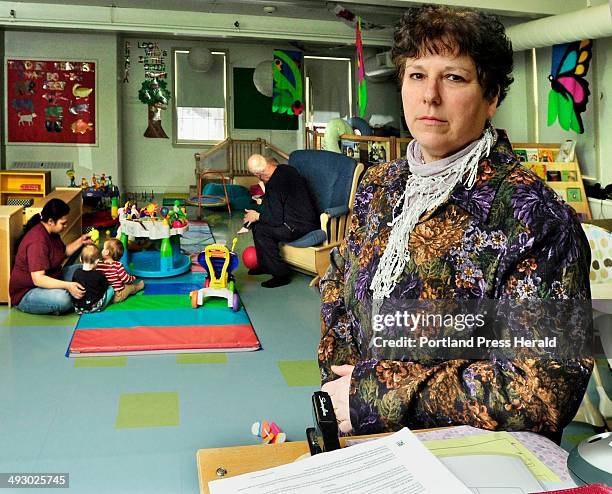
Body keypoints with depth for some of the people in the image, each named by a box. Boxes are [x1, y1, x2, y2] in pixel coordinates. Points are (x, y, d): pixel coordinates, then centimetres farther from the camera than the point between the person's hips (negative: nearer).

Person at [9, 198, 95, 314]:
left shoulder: (51, 232, 1)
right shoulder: (37, 241, -29)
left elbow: (63, 252, 19)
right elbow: (38, 279, -35)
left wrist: (80, 241, 3)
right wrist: (68, 286, -40)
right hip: (26, 293, -10)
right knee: (63, 299, -36)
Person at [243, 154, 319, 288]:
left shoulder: (274, 184, -24)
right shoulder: (285, 169, 4)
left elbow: (276, 220, -19)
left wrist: (257, 216, -4)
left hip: (301, 226, -10)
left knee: (261, 230, -13)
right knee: (256, 222, 12)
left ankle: (281, 274, -4)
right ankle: (265, 265, 26)